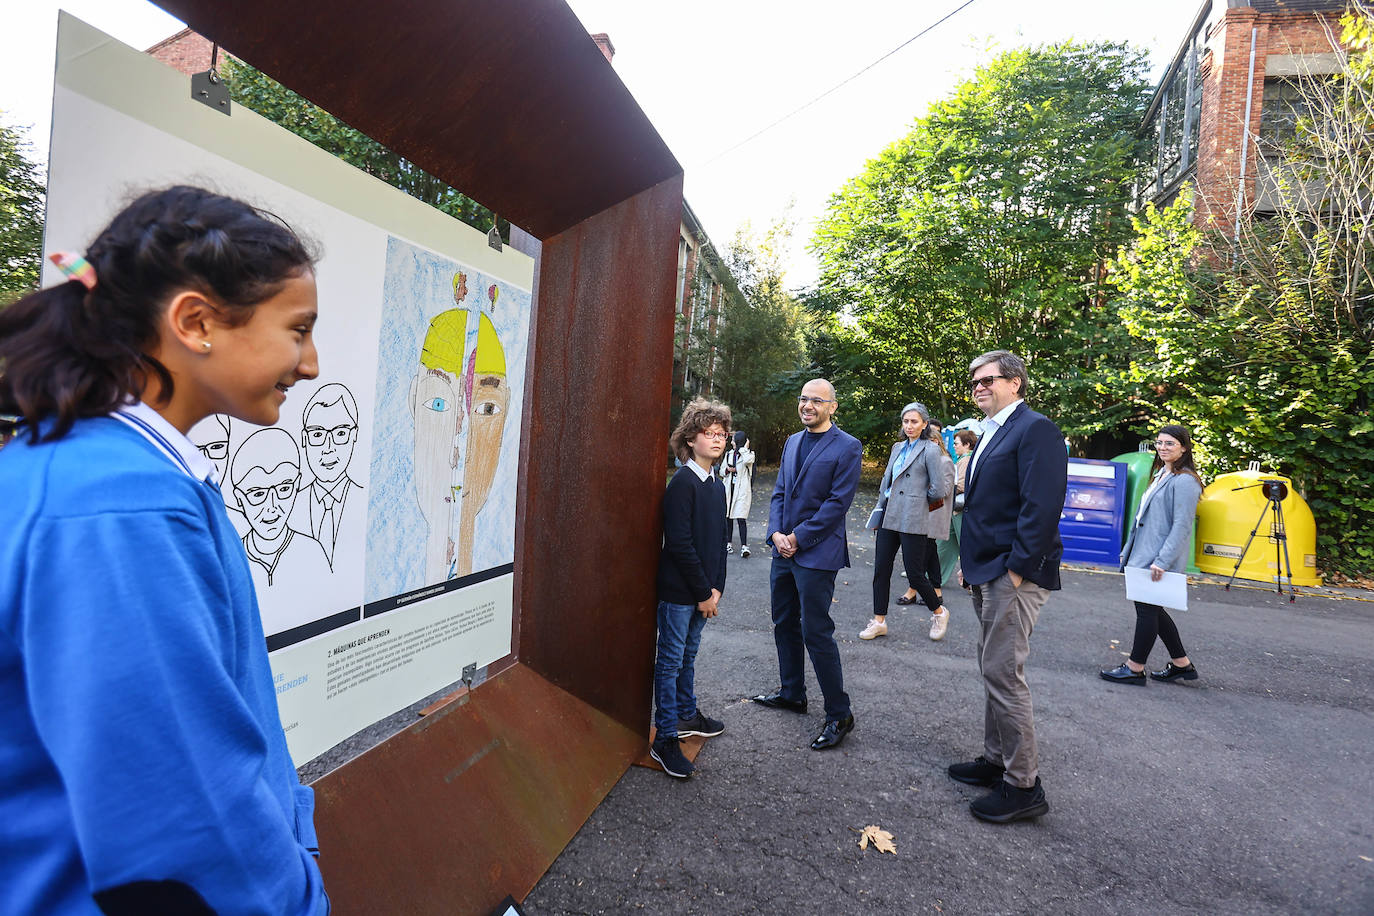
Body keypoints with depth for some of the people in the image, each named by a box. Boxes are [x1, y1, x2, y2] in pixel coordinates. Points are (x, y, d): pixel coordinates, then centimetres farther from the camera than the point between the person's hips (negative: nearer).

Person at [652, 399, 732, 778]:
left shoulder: (717, 486, 10)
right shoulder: (683, 483, -15)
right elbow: (679, 544, -19)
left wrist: (716, 588, 7)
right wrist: (704, 592, -14)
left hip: (703, 592, 8)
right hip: (679, 590, -8)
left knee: (688, 655, 21)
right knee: (671, 661, 1)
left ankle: (687, 715, 36)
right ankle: (665, 739, 10)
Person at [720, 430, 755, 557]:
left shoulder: (749, 454, -1)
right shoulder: (728, 454, 14)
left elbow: (747, 460, -27)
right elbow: (721, 471, 18)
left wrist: (744, 448, -10)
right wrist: (727, 469, -5)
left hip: (742, 490, -5)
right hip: (729, 488, 5)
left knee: (741, 518, -13)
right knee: (728, 517, 8)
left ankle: (744, 546, -13)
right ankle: (728, 543, 18)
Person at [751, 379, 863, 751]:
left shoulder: (847, 447, -9)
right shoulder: (792, 441, 13)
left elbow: (838, 502, -15)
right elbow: (779, 493, 12)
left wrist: (798, 537, -15)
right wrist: (776, 533, -4)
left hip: (817, 552, -8)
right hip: (784, 549, 8)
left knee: (816, 633, -5)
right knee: (784, 624, 17)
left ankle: (839, 714, 10)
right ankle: (792, 693, 34)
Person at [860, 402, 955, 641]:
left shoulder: (930, 450, -7)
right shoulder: (898, 447, 15)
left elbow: (939, 489, -11)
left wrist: (919, 500, 3)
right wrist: (880, 510, 14)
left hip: (913, 520, -7)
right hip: (889, 516, 7)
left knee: (915, 573, -1)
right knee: (880, 569, 6)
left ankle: (939, 612, 25)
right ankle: (879, 621, 16)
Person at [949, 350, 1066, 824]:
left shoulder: (1035, 430, -12)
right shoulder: (991, 433, 18)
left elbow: (1042, 506, -20)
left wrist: (1016, 570, -21)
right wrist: (973, 564, 15)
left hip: (1013, 575, -10)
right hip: (987, 573, 10)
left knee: (1003, 673, -6)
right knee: (994, 670, 16)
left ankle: (1023, 785, 7)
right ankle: (995, 760, 29)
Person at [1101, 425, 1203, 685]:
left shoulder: (1184, 481, -14)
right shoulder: (1160, 475, 15)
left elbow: (1182, 526, -19)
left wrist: (1162, 561, -23)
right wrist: (1128, 550, 20)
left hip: (1160, 560, -10)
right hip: (1144, 556, 10)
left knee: (1148, 610, -1)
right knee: (1152, 609, 15)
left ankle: (1135, 668, 9)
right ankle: (1182, 664, 27)